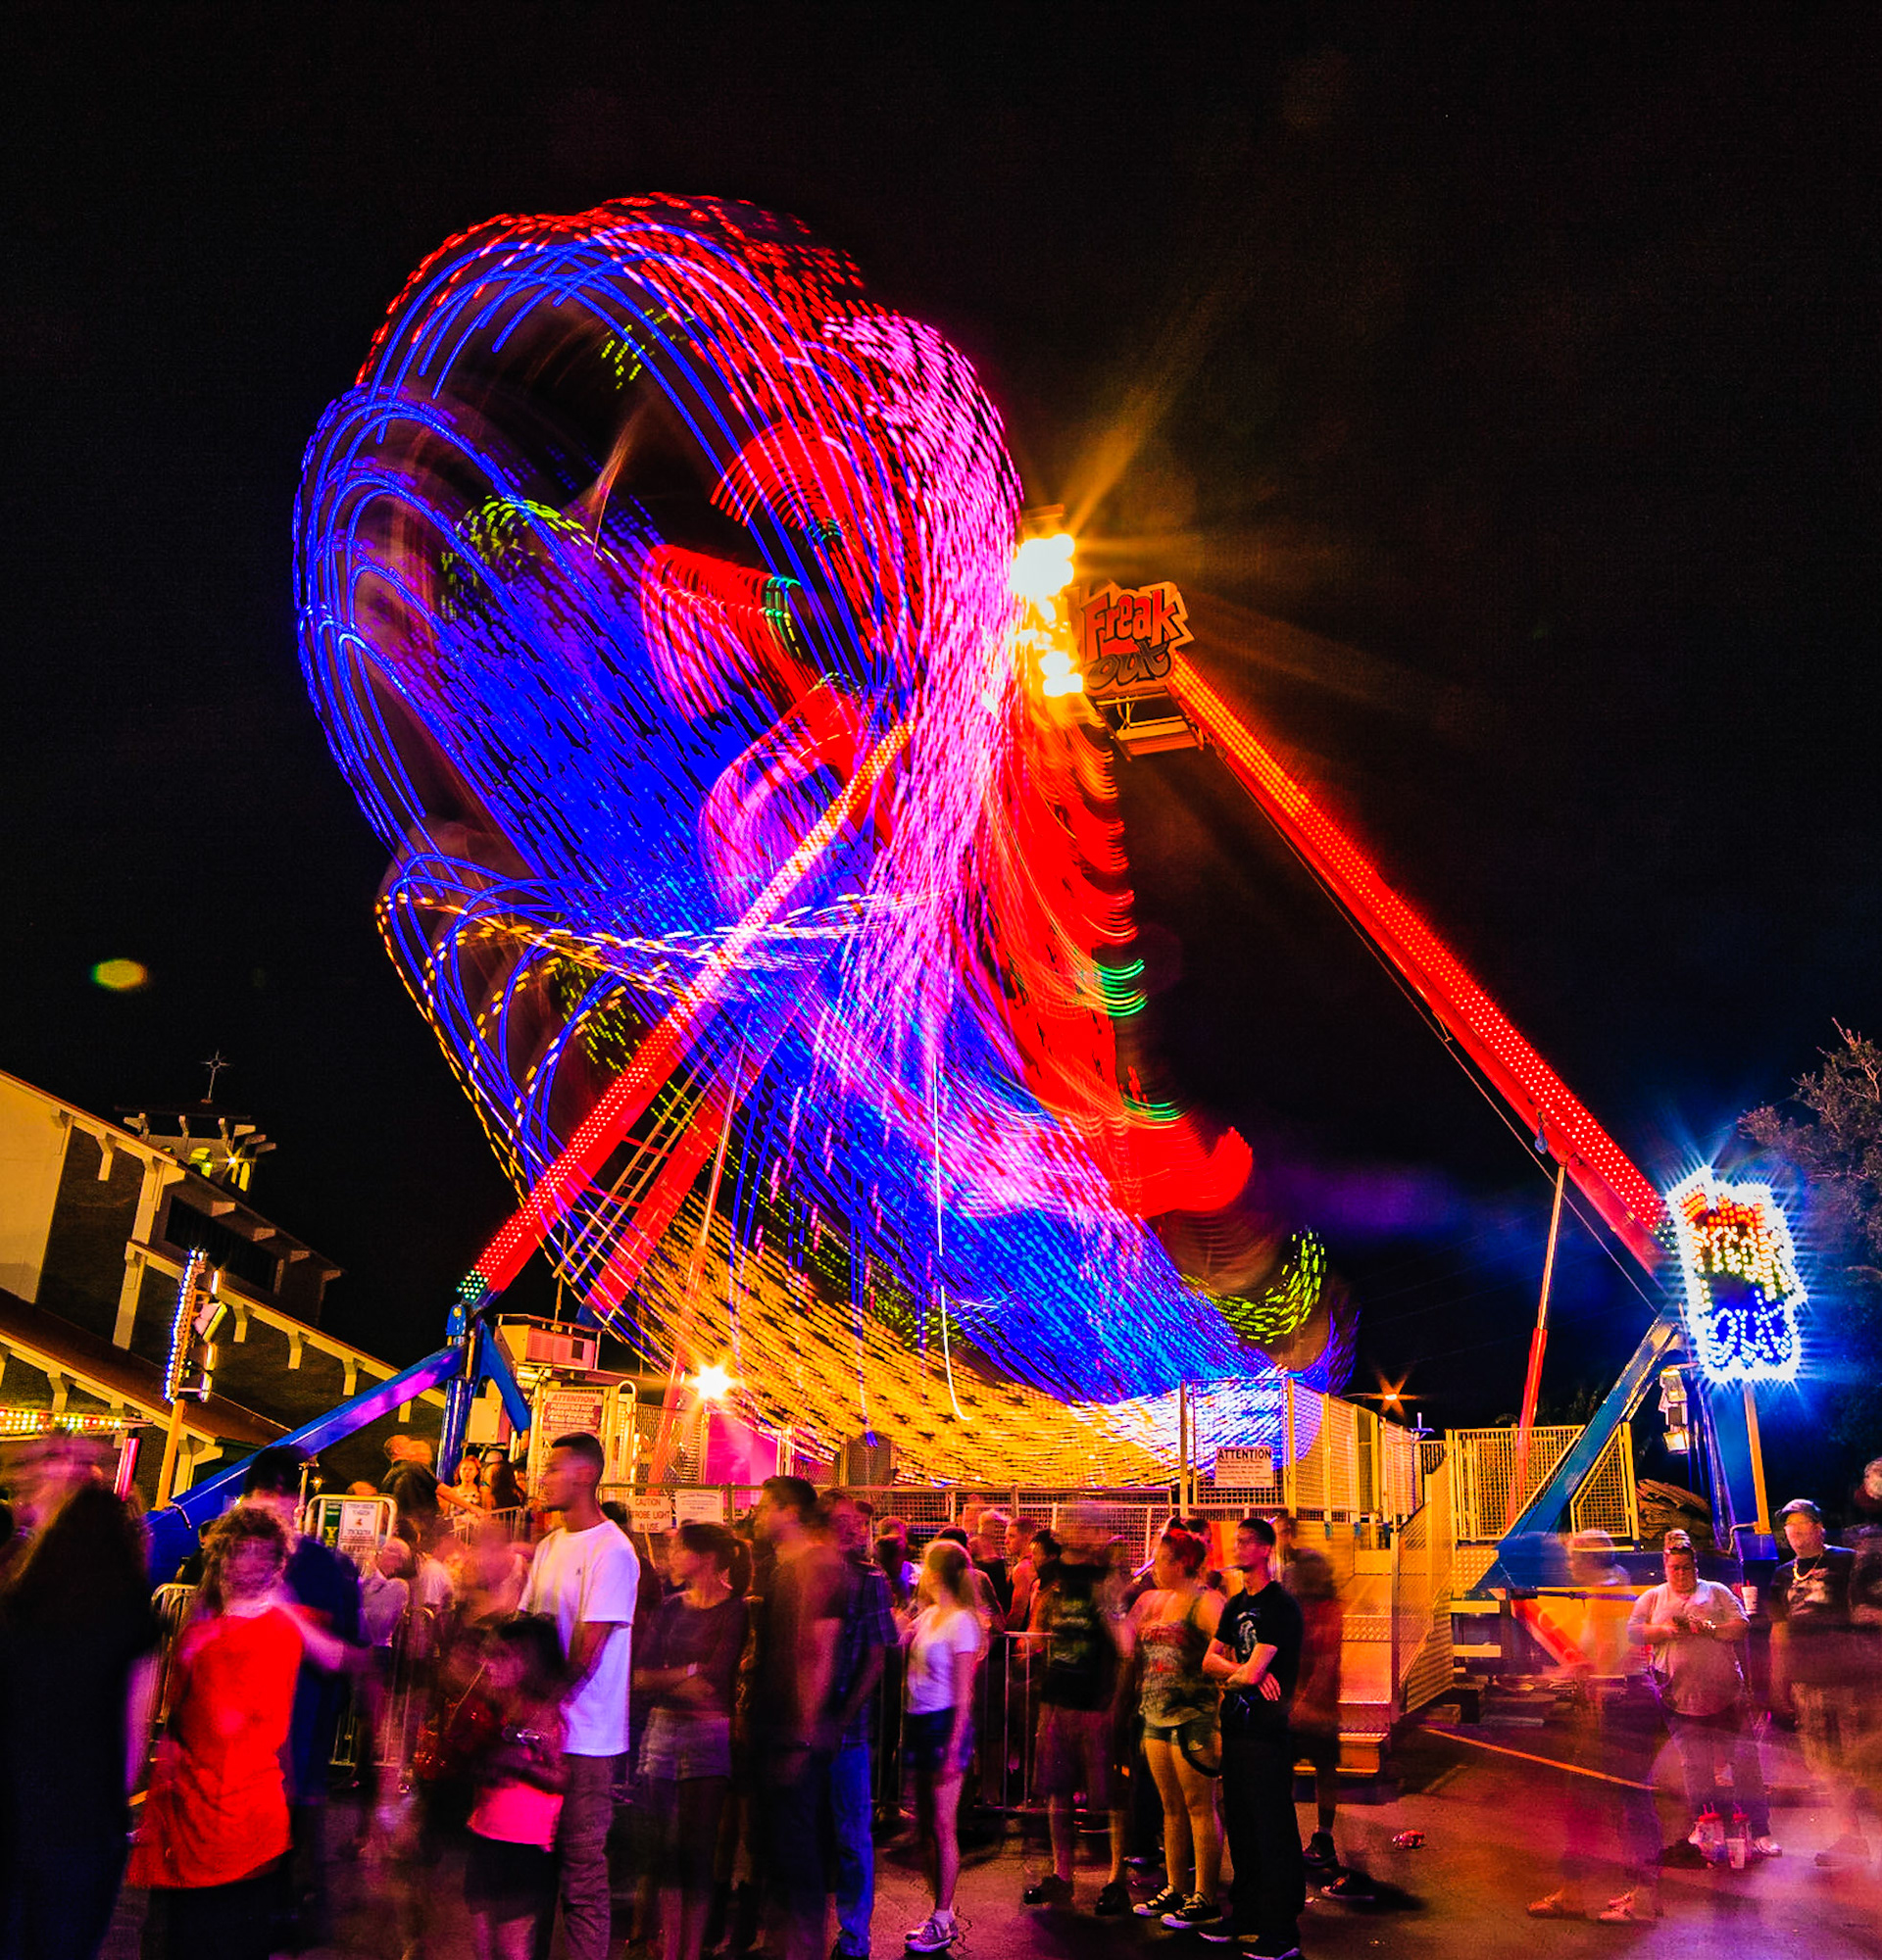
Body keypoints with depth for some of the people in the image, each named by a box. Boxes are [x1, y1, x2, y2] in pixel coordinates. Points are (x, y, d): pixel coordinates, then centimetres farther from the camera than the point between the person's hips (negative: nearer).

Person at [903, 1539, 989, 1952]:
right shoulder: (927, 1616, 10)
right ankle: (941, 1913, 26)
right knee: (925, 1824, 15)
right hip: (920, 1721, 9)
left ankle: (942, 1925, 8)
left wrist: (954, 1747, -18)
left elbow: (963, 1695, -16)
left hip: (945, 1725, -9)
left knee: (942, 1826, -1)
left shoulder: (961, 1622, -14)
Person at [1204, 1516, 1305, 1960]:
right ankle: (1245, 1916, 26)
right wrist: (1242, 1672, -9)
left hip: (1266, 1729, -8)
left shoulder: (1281, 1606, -12)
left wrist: (1232, 1676, 2)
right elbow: (1210, 1661, 9)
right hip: (1236, 1725, 8)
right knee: (1240, 1827, 15)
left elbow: (1252, 1673, -18)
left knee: (1273, 1831, -3)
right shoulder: (1236, 1605, 14)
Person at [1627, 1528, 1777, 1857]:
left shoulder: (1717, 1592, 10)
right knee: (1694, 1765, 5)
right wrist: (1666, 1631, -12)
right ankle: (1704, 1822, 18)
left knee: (1745, 1760, -5)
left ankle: (1759, 1829, 2)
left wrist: (1710, 1629, -15)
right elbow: (1633, 1632, 3)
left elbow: (1742, 1627, 0)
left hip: (1725, 1692, -1)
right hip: (1679, 1695, 1)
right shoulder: (1652, 1598, 12)